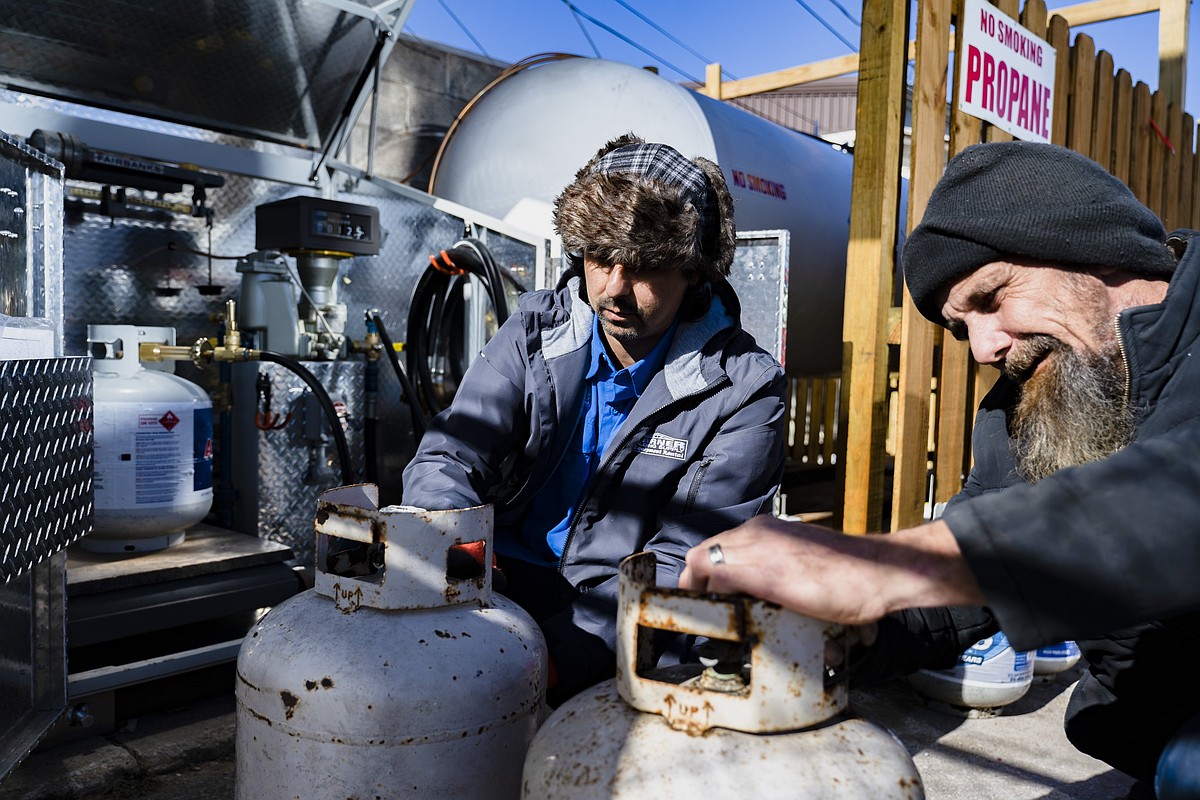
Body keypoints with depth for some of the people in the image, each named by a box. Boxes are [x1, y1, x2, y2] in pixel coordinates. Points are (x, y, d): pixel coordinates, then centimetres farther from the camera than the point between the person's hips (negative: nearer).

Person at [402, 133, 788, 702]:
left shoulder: (743, 390, -9)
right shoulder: (534, 333, 2)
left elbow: (683, 566, -14)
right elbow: (448, 459, -5)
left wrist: (554, 652, -29)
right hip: (498, 601, 2)